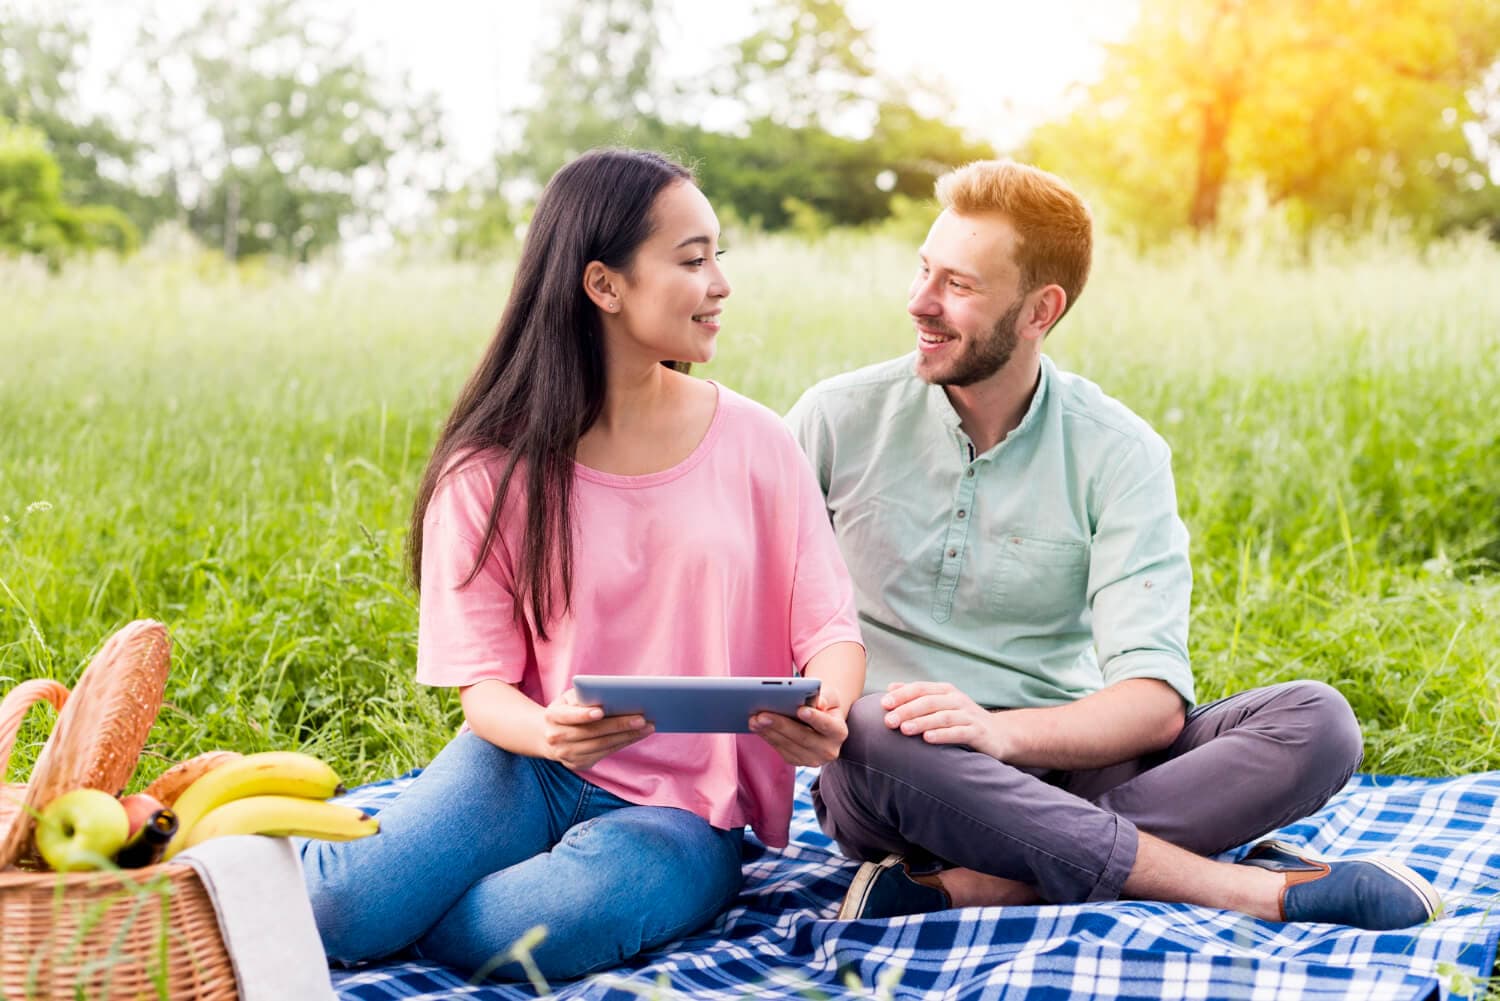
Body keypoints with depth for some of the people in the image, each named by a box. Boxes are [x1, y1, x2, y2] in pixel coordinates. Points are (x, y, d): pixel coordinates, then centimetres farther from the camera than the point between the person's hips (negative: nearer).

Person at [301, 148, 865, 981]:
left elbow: (829, 628, -1)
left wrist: (827, 712, -24)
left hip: (683, 808, 1)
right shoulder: (492, 468, -5)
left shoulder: (755, 444, -1)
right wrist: (548, 733, -28)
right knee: (343, 905, -28)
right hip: (535, 768, 0)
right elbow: (484, 684, -5)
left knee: (542, 929, -33)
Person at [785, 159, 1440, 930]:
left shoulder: (1118, 453, -2)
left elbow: (1156, 700, -12)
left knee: (1315, 724, -19)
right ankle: (1252, 891, -29)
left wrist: (1001, 729, -30)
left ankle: (965, 885, -33)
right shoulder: (842, 417, 0)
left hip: (1061, 761, 2)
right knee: (879, 732, -38)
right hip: (885, 778, -1)